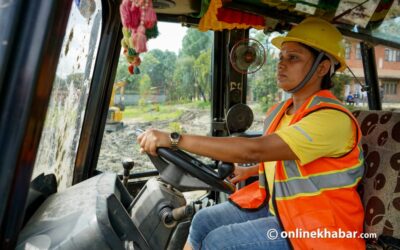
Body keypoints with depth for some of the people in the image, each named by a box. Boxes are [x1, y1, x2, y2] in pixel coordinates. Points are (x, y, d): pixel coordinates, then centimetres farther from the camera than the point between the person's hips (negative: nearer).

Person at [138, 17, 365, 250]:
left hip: (317, 226, -7)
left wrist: (175, 139, -36)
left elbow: (254, 150, -36)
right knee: (203, 221, 0)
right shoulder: (280, 111, 2)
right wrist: (250, 171, 17)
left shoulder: (333, 118, -25)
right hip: (276, 205, 7)